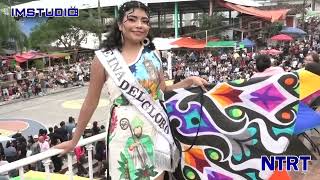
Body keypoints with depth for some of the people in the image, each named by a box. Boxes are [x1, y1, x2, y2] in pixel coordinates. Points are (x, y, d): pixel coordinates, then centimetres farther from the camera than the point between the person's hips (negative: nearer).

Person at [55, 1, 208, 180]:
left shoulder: (153, 54, 4)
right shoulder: (104, 57, -6)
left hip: (156, 129, 3)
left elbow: (163, 91, 11)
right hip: (124, 133, -3)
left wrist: (189, 80, -2)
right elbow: (91, 102, -1)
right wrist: (74, 141, 5)